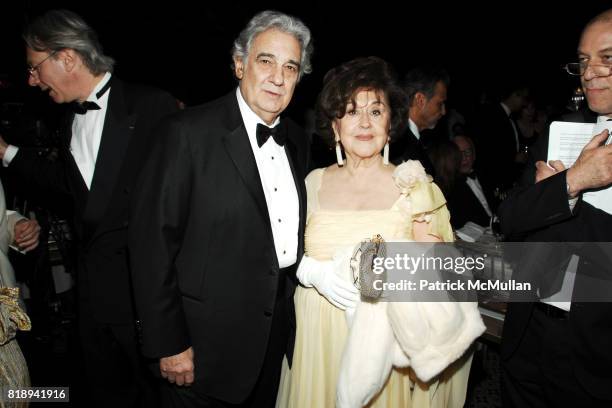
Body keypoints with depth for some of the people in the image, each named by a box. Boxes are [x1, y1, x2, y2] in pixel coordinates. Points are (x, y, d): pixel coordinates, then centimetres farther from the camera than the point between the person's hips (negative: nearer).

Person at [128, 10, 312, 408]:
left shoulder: (297, 140, 4)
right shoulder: (188, 133, -15)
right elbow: (153, 240, -16)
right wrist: (168, 344, -15)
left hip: (281, 329, 6)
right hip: (209, 340, -6)